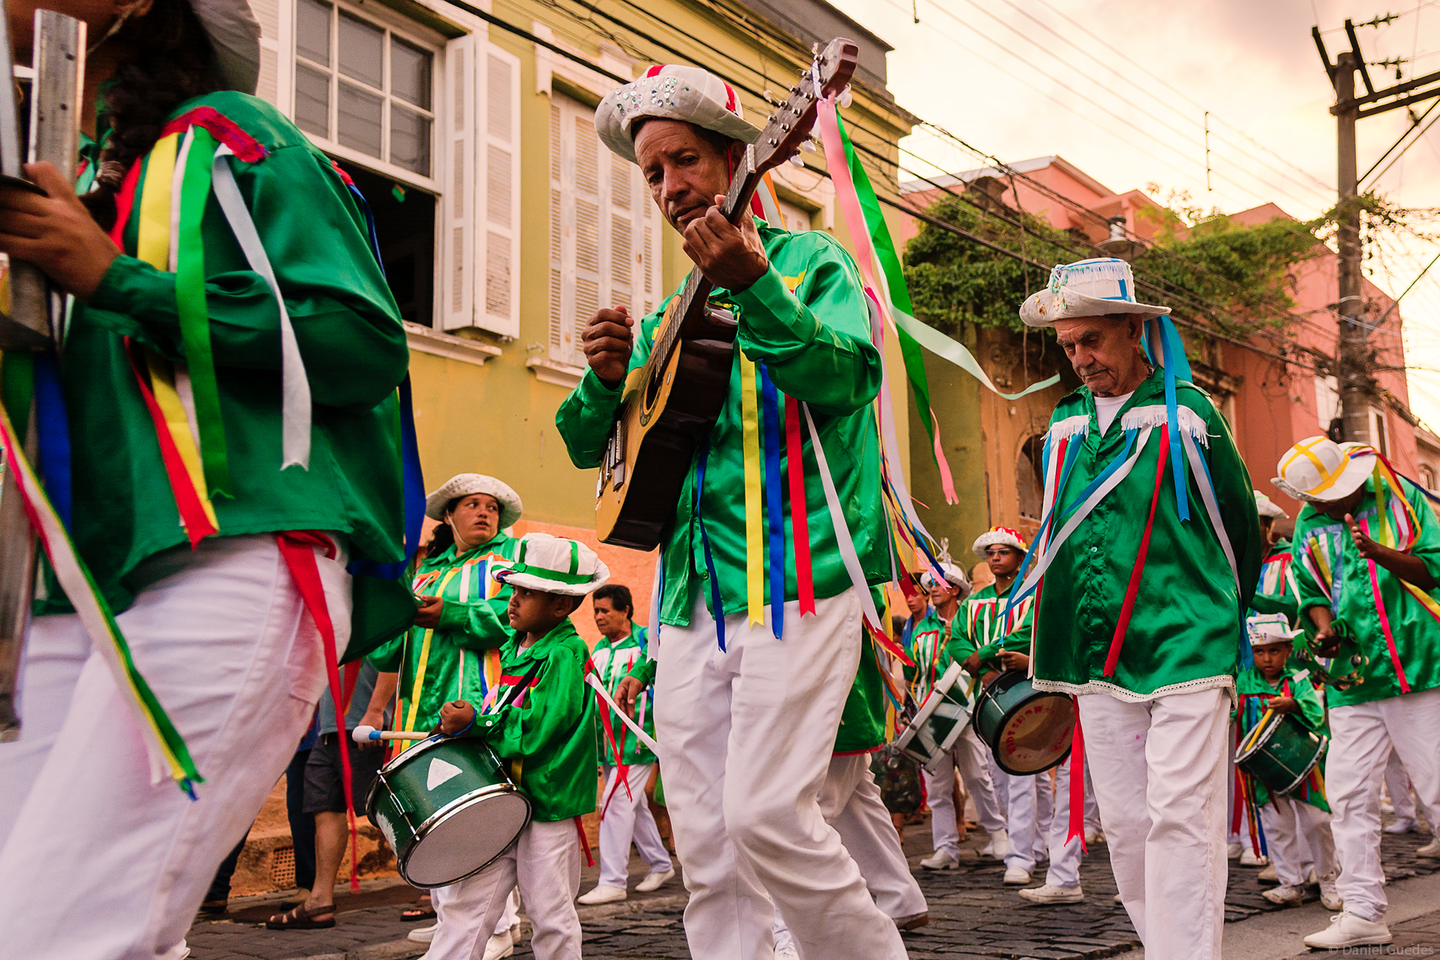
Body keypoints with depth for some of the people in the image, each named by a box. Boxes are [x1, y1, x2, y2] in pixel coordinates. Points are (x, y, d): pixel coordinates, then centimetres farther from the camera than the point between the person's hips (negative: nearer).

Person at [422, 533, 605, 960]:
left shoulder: (567, 655, -12)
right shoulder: (510, 648, 13)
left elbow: (536, 728, -21)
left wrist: (476, 723, -22)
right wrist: (463, 721, 8)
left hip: (548, 801, -7)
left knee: (550, 914, 5)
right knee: (463, 903, 4)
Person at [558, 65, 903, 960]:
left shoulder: (810, 262, 4)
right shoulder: (664, 317, 20)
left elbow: (850, 375, -15)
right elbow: (590, 446, 18)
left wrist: (756, 287, -28)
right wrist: (607, 379, -3)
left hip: (795, 581, -6)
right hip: (694, 592, 6)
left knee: (768, 814, -13)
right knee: (706, 844, 4)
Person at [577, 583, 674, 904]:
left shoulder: (645, 642, -8)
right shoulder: (599, 649, 14)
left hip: (636, 739, -8)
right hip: (609, 741, 8)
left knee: (616, 803, -12)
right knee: (634, 805, 15)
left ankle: (613, 882, -7)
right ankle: (661, 865, 30)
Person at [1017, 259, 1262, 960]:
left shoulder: (1186, 413, -2)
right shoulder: (1064, 427, 12)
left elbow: (1241, 527, 8)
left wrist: (1218, 621, 16)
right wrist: (1054, 648, 20)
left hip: (1183, 651, -5)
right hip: (1097, 663, 5)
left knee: (1179, 820, -9)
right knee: (1124, 824, 8)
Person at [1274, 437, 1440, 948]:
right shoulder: (1308, 527, 11)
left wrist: (1382, 555, -21)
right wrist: (1324, 627, -2)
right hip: (1352, 676, 4)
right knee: (1349, 795, 1)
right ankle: (1363, 912, 8)